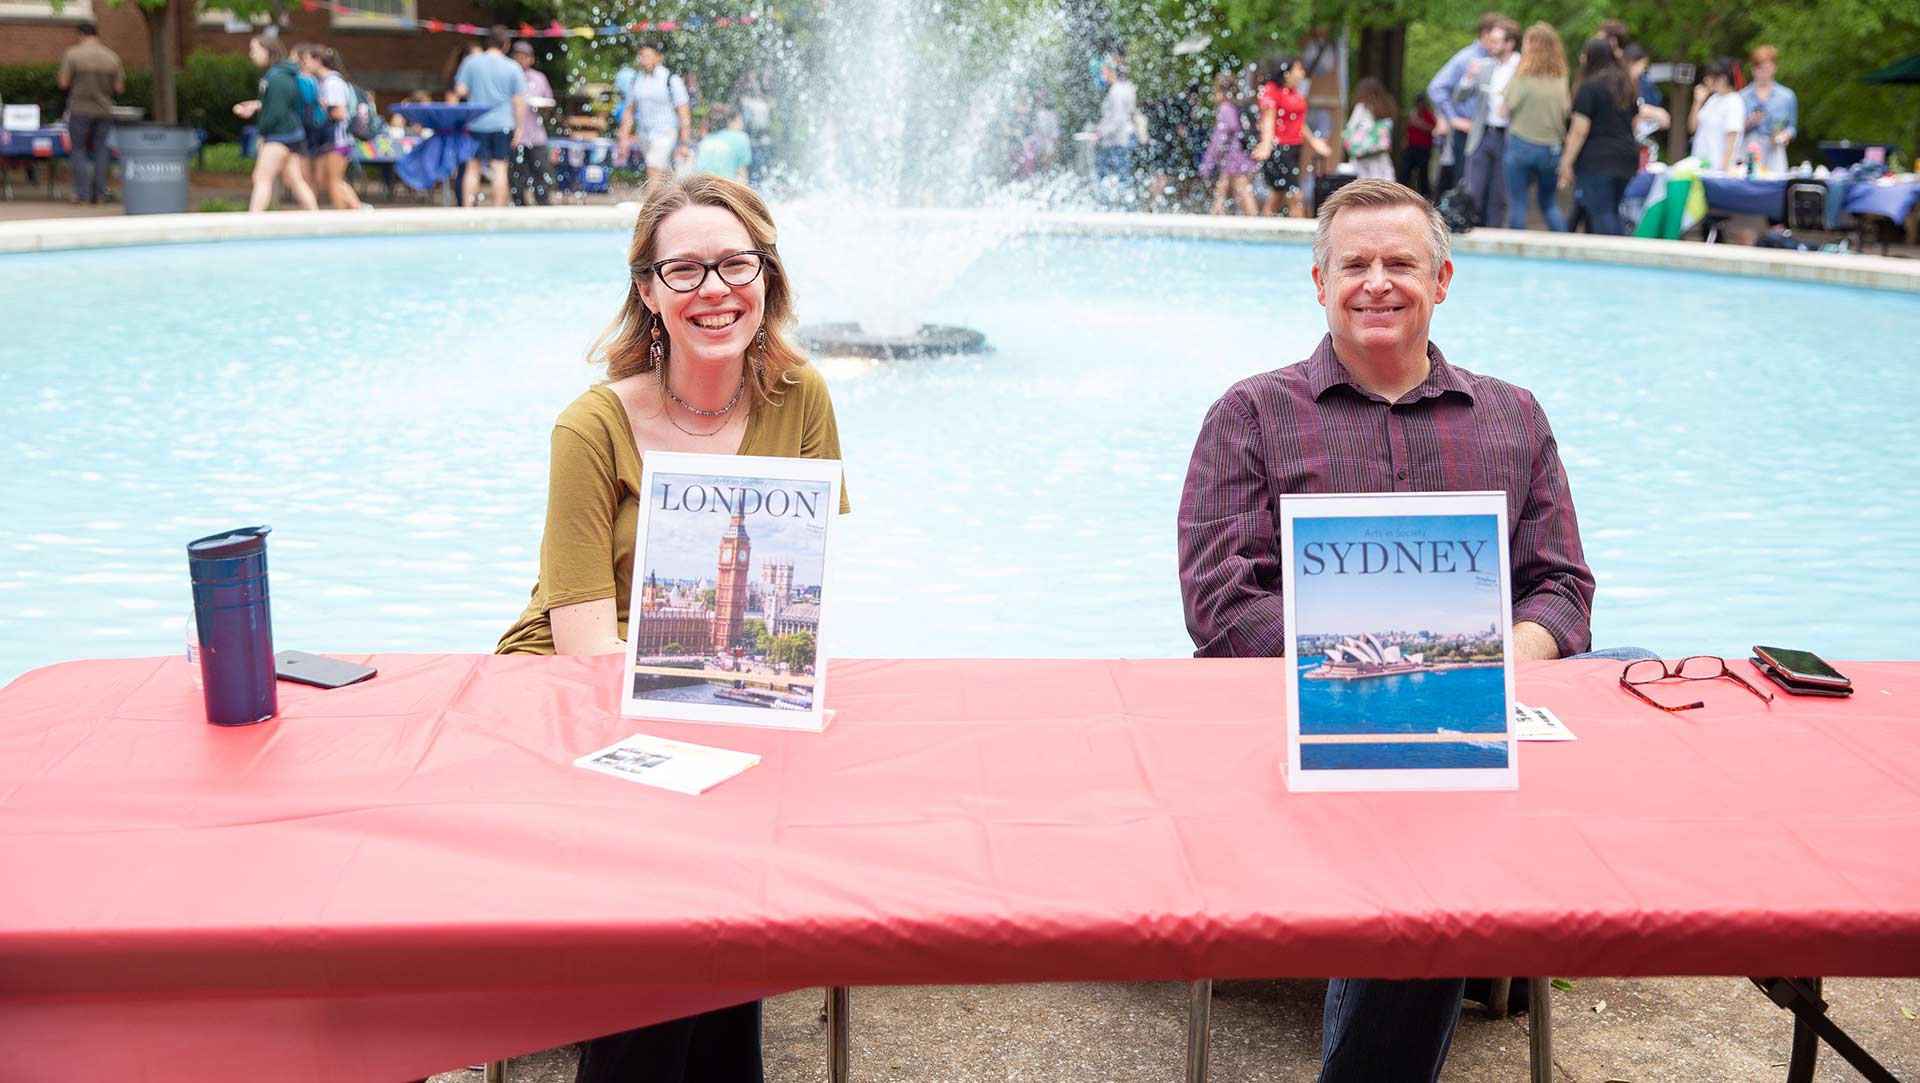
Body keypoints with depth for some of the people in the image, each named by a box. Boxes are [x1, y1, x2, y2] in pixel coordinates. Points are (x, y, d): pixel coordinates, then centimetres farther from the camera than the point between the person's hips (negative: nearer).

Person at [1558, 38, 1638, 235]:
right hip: (1627, 157, 7)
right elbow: (1634, 124, 21)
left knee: (1601, 214, -7)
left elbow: (1579, 131, -13)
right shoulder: (1626, 87, 14)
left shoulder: (1589, 87, -9)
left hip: (1596, 158, -7)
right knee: (1613, 212, 15)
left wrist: (1566, 162, -9)